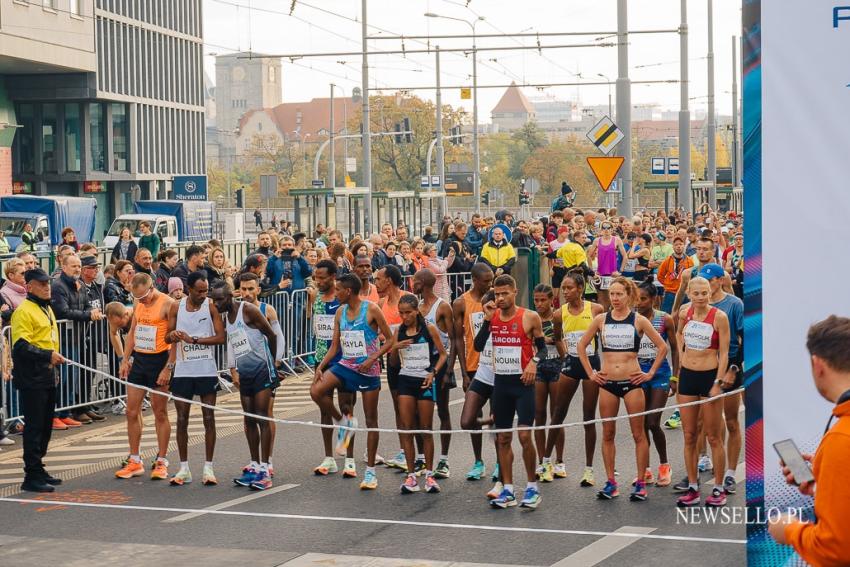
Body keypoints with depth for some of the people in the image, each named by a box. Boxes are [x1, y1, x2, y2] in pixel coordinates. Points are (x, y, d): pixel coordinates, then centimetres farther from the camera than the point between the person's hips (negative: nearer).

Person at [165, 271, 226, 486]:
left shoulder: (211, 306, -3)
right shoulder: (176, 307, 3)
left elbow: (221, 337, -9)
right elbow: (167, 337, 8)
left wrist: (194, 339, -16)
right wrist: (173, 336, -15)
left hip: (207, 370, -2)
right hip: (183, 370, 2)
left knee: (209, 418, 1)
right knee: (182, 420, 4)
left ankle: (208, 468, 7)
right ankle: (184, 469, 13)